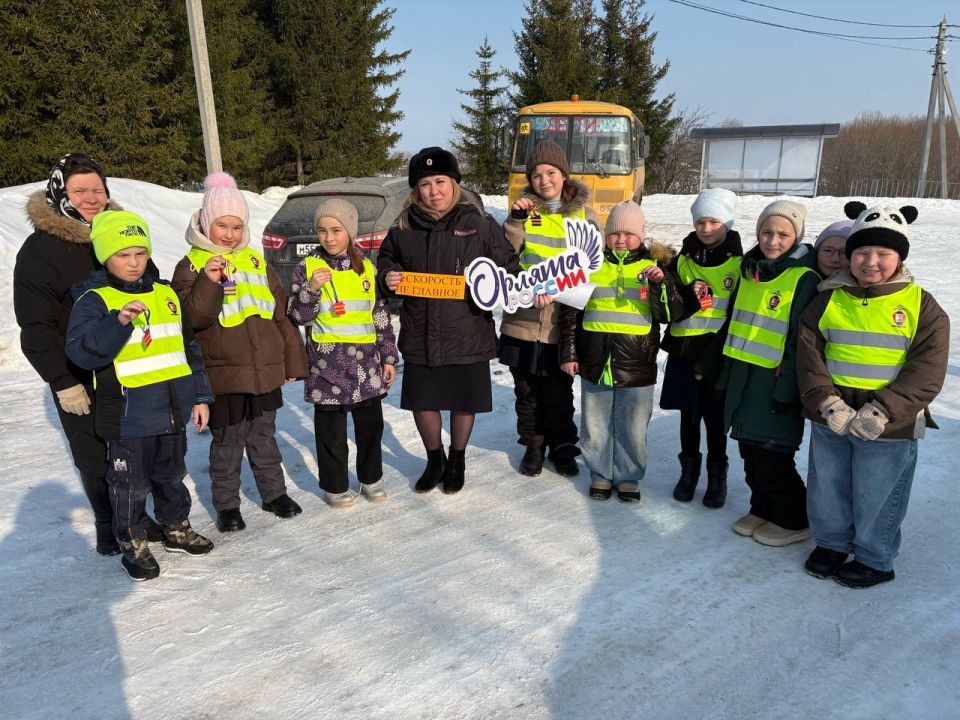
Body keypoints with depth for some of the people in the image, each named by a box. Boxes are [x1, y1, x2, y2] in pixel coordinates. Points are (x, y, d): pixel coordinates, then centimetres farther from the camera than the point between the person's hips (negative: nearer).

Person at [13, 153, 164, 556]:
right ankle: (109, 527, 26)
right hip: (81, 379, -4)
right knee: (96, 458, 7)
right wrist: (63, 382, -15)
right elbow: (36, 326, -10)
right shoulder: (40, 249, -9)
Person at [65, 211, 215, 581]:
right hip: (128, 418, -5)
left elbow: (189, 348, 12)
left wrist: (200, 396, 10)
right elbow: (80, 351, -23)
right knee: (131, 485, 9)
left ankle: (177, 528, 39)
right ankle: (133, 544, 27)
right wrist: (118, 322, -37)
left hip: (172, 412, 5)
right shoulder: (94, 300, -9)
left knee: (171, 476, 21)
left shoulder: (165, 294, 7)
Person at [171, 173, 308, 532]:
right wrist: (209, 282, -29)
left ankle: (274, 492, 31)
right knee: (227, 444, 7)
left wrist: (293, 360, 11)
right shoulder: (192, 266, -3)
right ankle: (227, 504, 22)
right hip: (223, 375, -4)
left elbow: (281, 314, 12)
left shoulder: (256, 262, 10)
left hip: (266, 371, 4)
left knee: (264, 438, 17)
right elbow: (193, 317, -15)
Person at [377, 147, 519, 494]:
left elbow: (508, 265, 1)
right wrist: (388, 277, -2)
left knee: (464, 402, 12)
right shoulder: (404, 227, 3)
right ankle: (434, 460, 36)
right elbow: (386, 259, 19)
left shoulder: (479, 223, -5)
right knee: (421, 401, 10)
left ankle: (457, 460, 38)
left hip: (468, 333, -2)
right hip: (420, 334, 2)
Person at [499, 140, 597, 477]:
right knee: (527, 389, 12)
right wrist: (516, 220, -17)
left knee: (559, 391, 10)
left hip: (562, 322, -1)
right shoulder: (525, 209, 3)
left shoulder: (584, 213, 3)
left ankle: (563, 446, 29)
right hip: (523, 319, 1)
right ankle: (533, 445, 29)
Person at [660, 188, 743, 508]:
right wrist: (690, 298, -17)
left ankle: (717, 475, 23)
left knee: (715, 417, 5)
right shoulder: (682, 260, 7)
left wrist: (710, 358, -13)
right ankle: (688, 470, 28)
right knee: (688, 414, 11)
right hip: (684, 350, 3)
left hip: (720, 353, -3)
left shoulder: (739, 264, -3)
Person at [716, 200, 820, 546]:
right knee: (751, 451, 14)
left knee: (772, 455, -2)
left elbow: (802, 339, -14)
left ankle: (794, 520, 18)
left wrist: (787, 387, -17)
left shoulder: (804, 278, -11)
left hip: (775, 381, -7)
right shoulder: (750, 271, 11)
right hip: (743, 377, 7)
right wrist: (727, 372, 18)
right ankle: (763, 509, 32)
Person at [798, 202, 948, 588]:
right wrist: (828, 404, -18)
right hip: (831, 423, 3)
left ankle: (875, 560, 34)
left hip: (889, 428, -3)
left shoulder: (921, 306, -6)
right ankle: (832, 543, 42)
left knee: (875, 498, 11)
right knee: (826, 490, 18)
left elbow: (925, 373, -12)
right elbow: (809, 354, -4)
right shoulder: (829, 299, 1)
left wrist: (879, 414, -22)